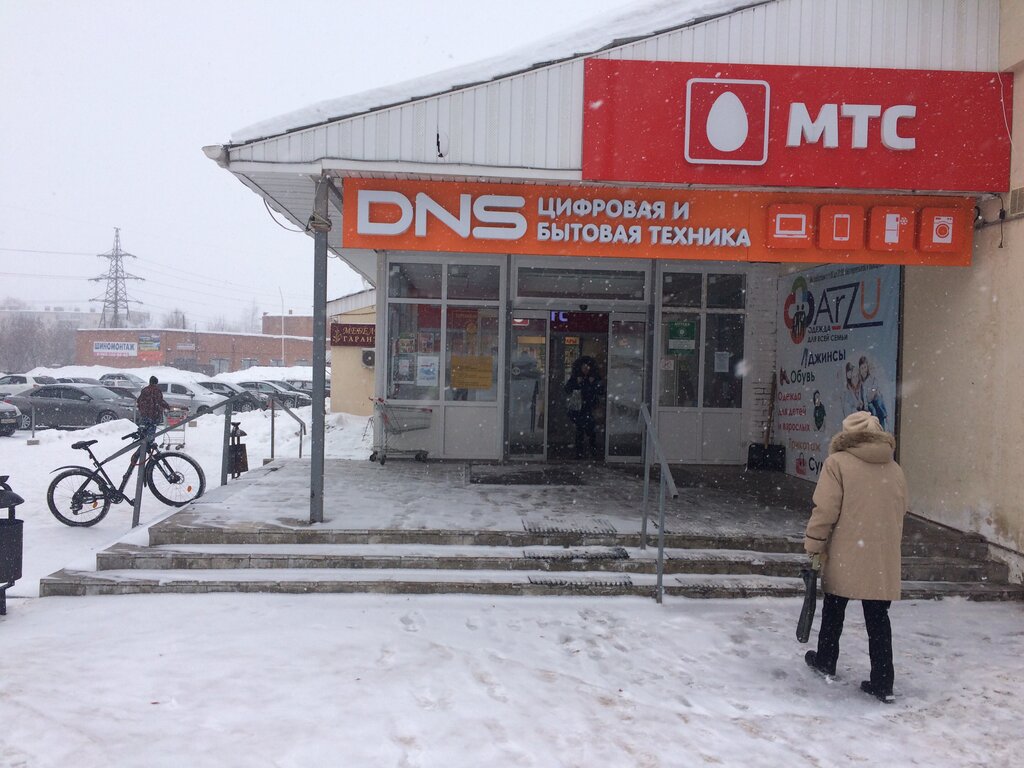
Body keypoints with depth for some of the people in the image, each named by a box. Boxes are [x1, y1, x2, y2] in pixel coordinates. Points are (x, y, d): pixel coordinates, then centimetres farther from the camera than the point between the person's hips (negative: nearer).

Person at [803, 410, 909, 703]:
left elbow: (825, 511, -13)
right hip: (884, 560, 3)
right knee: (878, 619, 9)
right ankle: (883, 683, 10)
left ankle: (825, 662, 31)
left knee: (833, 611, 16)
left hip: (845, 557, -3)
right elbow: (899, 514, 14)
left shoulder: (837, 463, -9)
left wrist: (813, 545, -3)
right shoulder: (895, 469, 6)